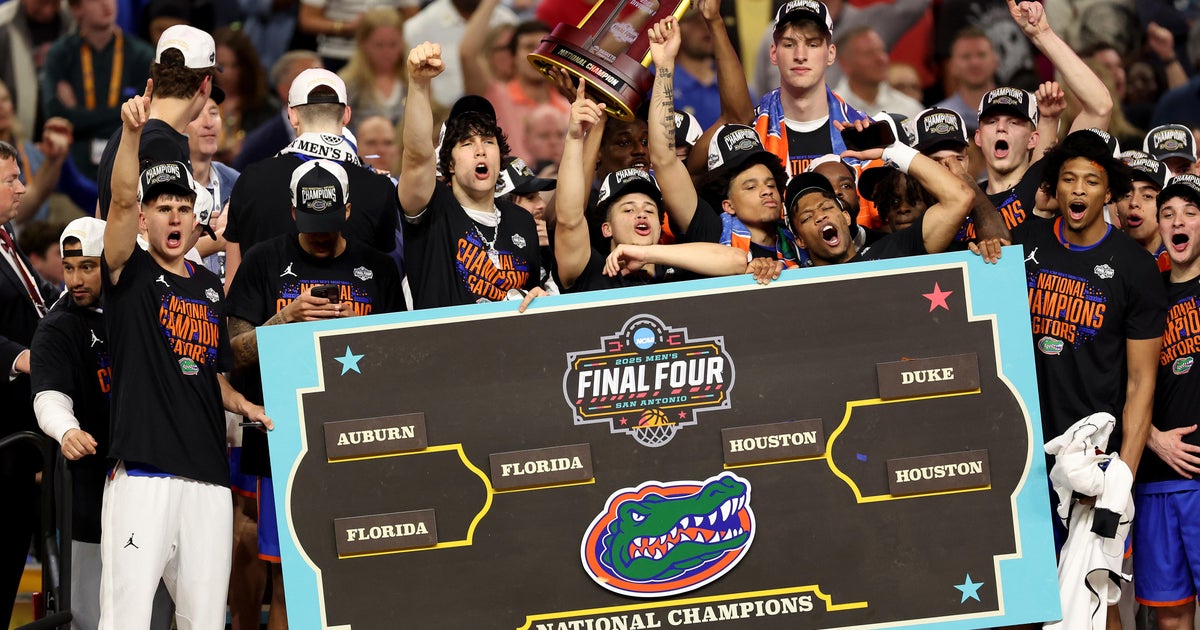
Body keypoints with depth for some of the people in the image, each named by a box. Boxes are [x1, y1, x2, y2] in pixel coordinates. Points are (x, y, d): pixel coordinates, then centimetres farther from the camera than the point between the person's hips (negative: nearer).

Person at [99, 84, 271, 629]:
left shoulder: (211, 289, 20)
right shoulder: (130, 273, 3)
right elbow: (122, 199, -14)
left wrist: (245, 406, 7)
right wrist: (132, 131, -29)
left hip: (208, 475, 6)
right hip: (144, 472, -6)